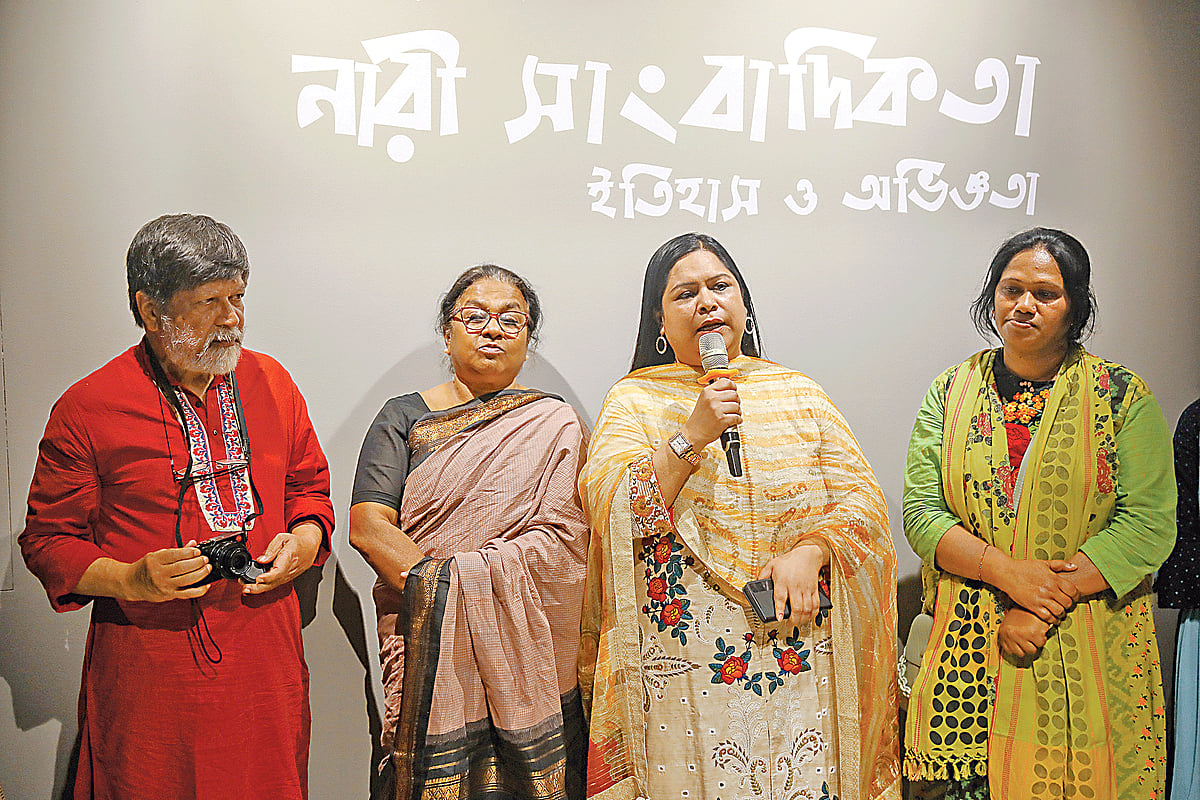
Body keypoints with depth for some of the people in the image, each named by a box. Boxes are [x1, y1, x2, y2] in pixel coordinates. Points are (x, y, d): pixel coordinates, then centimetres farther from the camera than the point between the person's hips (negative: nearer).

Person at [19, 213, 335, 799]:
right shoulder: (86, 409, -6)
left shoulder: (271, 382, 6)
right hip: (147, 674, -3)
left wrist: (300, 543, -4)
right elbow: (48, 539, -1)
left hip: (265, 661, 3)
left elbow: (310, 485, 16)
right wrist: (131, 580, -17)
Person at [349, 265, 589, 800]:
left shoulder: (554, 424, 6)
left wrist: (450, 583, -16)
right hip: (430, 645, 0)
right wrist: (439, 588, -18)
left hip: (527, 651, 0)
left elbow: (560, 540, -6)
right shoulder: (405, 416, 8)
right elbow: (367, 525, -3)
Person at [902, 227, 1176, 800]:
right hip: (970, 649, 1)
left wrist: (1045, 606, -15)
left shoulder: (1122, 396, -1)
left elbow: (1149, 522, -8)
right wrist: (1008, 572, -16)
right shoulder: (951, 392, 5)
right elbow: (921, 511, -1)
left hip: (1091, 646, -1)